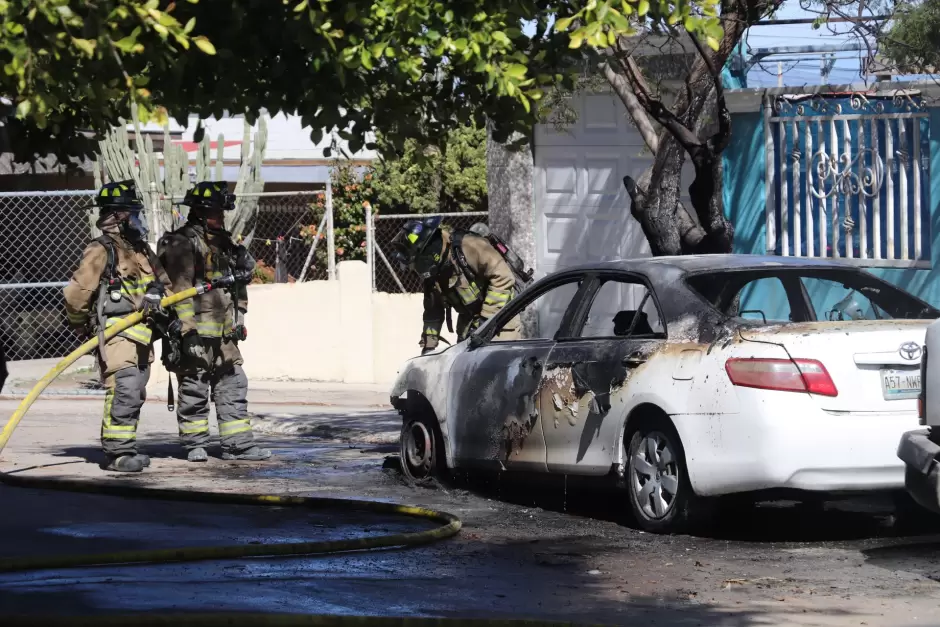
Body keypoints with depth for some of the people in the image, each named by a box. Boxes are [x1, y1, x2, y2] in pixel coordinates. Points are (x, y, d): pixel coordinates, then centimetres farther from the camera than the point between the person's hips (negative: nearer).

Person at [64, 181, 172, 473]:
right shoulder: (100, 252, -9)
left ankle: (124, 448, 23)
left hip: (141, 335, 9)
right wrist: (82, 327, 1)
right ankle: (117, 453, -14)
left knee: (135, 394, 13)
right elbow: (75, 293, -11)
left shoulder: (141, 249, 16)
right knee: (124, 390, -17)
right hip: (116, 334, -9)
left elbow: (162, 281, 23)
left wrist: (160, 300, 3)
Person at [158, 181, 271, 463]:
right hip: (197, 331, -8)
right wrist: (188, 330, -22)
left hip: (223, 334, 8)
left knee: (233, 386, 6)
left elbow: (237, 284, 27)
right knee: (194, 389, -1)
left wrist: (239, 319, 23)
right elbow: (179, 289, -17)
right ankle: (194, 444, 8)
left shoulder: (222, 244, 18)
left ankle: (238, 444, 9)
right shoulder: (183, 244, -10)